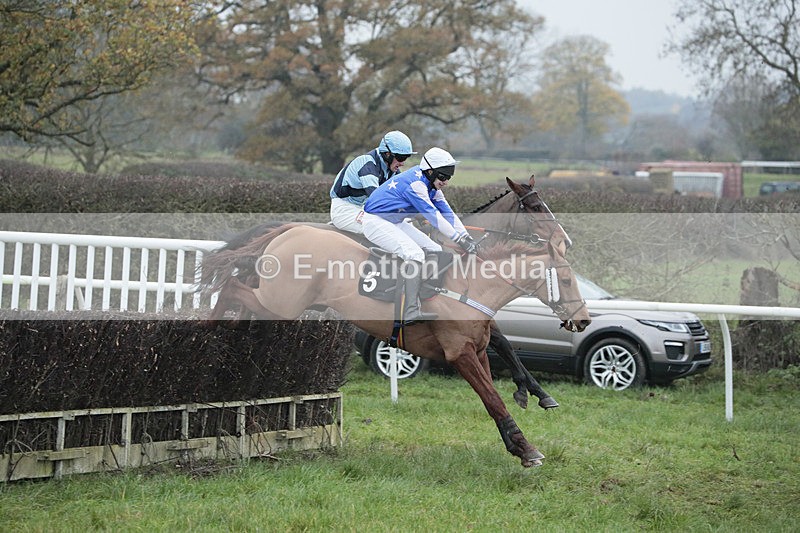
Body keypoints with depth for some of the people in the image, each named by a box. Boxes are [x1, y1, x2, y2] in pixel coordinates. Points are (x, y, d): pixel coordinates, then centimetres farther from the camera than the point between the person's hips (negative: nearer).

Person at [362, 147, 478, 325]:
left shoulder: (430, 185, 6)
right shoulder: (415, 183, -25)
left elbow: (447, 213, 6)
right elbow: (433, 216, -27)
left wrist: (467, 238, -4)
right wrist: (459, 239, -26)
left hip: (395, 222, 10)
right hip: (376, 221, -10)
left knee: (434, 251, 2)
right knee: (415, 253, -28)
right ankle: (411, 313, -35)